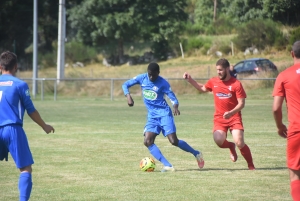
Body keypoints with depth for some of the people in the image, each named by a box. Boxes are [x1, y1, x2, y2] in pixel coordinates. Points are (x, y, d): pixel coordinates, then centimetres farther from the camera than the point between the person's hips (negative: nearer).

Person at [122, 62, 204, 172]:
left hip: (164, 114, -5)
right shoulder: (142, 78, 0)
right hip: (152, 116, 5)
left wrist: (175, 107, -31)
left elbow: (173, 98, -9)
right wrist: (128, 96, -13)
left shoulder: (163, 83, -10)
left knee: (174, 141, -12)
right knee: (147, 141, -14)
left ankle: (196, 154, 12)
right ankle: (168, 166, -16)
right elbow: (125, 85, 6)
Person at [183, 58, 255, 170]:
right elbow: (202, 88, 27)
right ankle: (231, 147, 14)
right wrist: (190, 80, 17)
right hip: (219, 118, 3)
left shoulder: (236, 84, -9)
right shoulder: (213, 82, 6)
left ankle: (251, 165, 3)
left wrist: (231, 113, -25)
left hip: (234, 117, -3)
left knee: (239, 143, -19)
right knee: (218, 140, -23)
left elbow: (241, 103, -10)